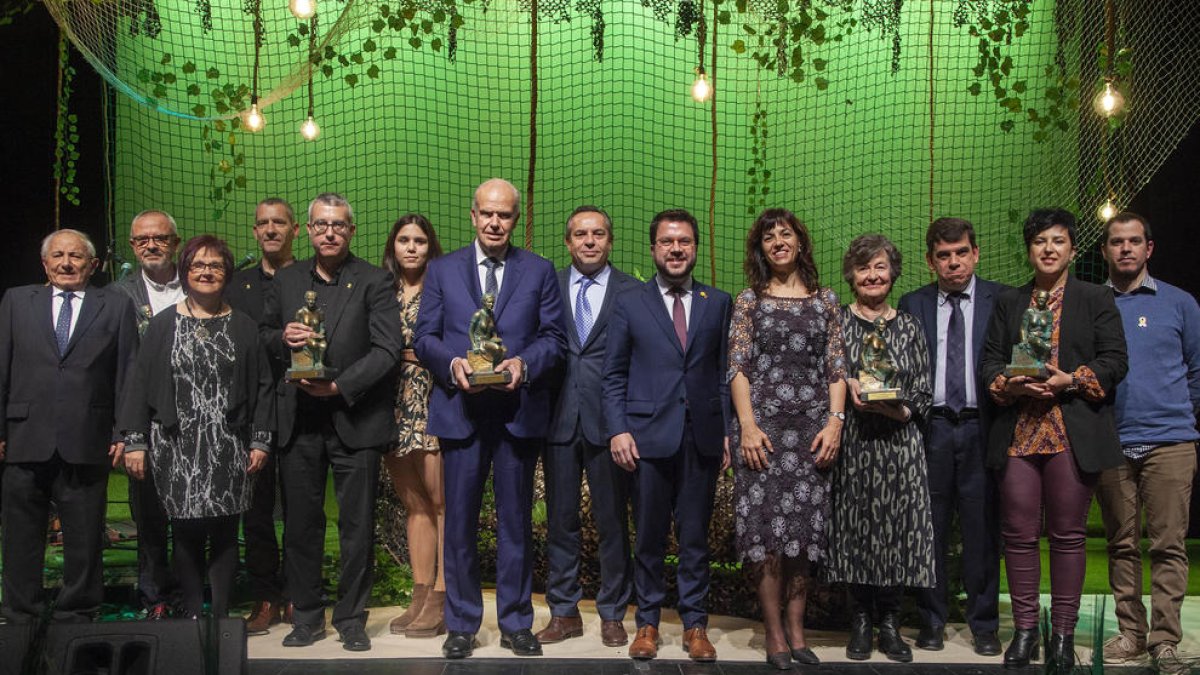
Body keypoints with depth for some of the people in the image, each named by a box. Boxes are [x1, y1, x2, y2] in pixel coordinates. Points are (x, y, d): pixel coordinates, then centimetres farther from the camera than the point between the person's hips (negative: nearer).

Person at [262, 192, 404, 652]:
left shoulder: (375, 282, -1)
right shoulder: (285, 281, 12)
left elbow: (387, 349, -8)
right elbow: (264, 336, 18)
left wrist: (340, 386, -17)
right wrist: (282, 338, -5)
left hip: (354, 420, -3)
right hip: (298, 420, 3)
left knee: (357, 527, 3)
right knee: (300, 524, 9)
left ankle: (351, 618, 17)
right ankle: (306, 616, 22)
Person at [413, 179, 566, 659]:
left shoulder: (539, 271, 8)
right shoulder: (442, 269, 9)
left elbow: (554, 337, 3)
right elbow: (424, 337, 5)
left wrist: (525, 363, -16)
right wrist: (452, 363, -14)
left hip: (519, 411, 0)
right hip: (461, 410, 0)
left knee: (516, 521, 8)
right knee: (460, 521, 5)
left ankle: (516, 624, 19)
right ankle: (461, 625, 18)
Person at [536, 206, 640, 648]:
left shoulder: (633, 292, 3)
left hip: (610, 421, -2)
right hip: (559, 420, 2)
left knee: (613, 520, 5)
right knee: (560, 520, 9)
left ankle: (612, 615, 19)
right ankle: (564, 613, 20)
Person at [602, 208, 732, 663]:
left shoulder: (719, 303, 8)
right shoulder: (629, 305, 6)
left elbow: (726, 372, 7)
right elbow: (614, 375, 5)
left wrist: (729, 431, 1)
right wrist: (618, 429, -6)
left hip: (702, 437, 1)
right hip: (648, 436, -1)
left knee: (695, 537, 7)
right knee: (649, 537, 7)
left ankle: (695, 624, 18)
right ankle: (648, 623, 19)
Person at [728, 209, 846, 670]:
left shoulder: (825, 300, 11)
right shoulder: (749, 301, 7)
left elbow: (836, 368, 7)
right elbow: (737, 368, 1)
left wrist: (835, 421, -5)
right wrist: (747, 425, -10)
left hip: (813, 426, 2)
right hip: (763, 423, -1)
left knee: (805, 527, 3)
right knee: (767, 527, -4)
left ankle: (796, 631, 11)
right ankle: (775, 635, 3)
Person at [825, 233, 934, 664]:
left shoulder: (909, 327, 9)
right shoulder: (835, 322, 5)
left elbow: (924, 393, 8)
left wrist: (900, 410, -11)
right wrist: (848, 386, -13)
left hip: (899, 443, 1)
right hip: (851, 441, -1)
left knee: (897, 525, 0)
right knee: (856, 524, 2)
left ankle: (889, 620, 12)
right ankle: (860, 620, 14)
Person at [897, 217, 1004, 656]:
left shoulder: (1001, 300, 5)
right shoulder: (912, 304, 10)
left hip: (981, 427, -1)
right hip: (931, 427, 1)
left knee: (982, 528, 3)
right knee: (929, 527, 6)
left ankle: (984, 624, 15)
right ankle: (931, 621, 17)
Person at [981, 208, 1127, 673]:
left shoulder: (1097, 300, 9)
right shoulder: (1008, 302, 16)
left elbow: (1114, 361, 0)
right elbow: (989, 362, 10)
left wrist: (1070, 380, -14)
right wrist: (1012, 385, -10)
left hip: (1074, 434, -2)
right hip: (1018, 432, 2)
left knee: (1068, 534, 2)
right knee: (1019, 533, 2)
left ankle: (1063, 634, 11)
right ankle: (1024, 629, 14)